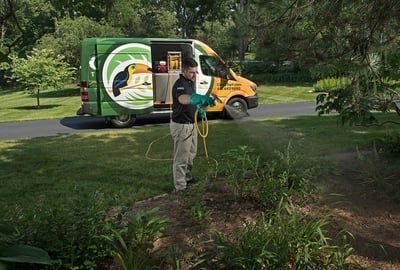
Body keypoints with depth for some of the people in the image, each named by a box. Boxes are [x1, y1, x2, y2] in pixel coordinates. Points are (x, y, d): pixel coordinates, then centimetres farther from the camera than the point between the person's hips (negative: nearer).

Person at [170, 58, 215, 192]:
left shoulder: (191, 82, 6)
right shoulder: (179, 84, -24)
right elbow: (183, 99, -48)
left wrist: (199, 109, 9)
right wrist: (203, 98, -61)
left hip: (191, 124, 10)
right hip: (181, 126, -10)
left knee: (191, 153, 24)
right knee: (181, 157, -1)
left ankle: (187, 176, 42)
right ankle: (180, 186, 9)